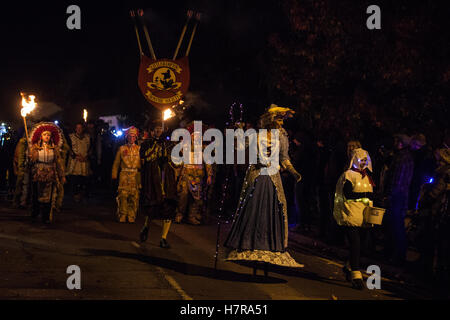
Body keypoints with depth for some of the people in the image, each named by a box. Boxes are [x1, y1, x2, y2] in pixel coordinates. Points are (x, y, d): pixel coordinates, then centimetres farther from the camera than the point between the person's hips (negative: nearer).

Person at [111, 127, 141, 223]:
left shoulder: (139, 149, 11)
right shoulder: (122, 148, 11)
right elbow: (116, 163, 12)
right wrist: (114, 177, 7)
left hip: (136, 176, 0)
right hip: (124, 176, 0)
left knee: (134, 197, -2)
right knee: (123, 197, -6)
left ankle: (131, 218, 5)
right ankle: (122, 217, 1)